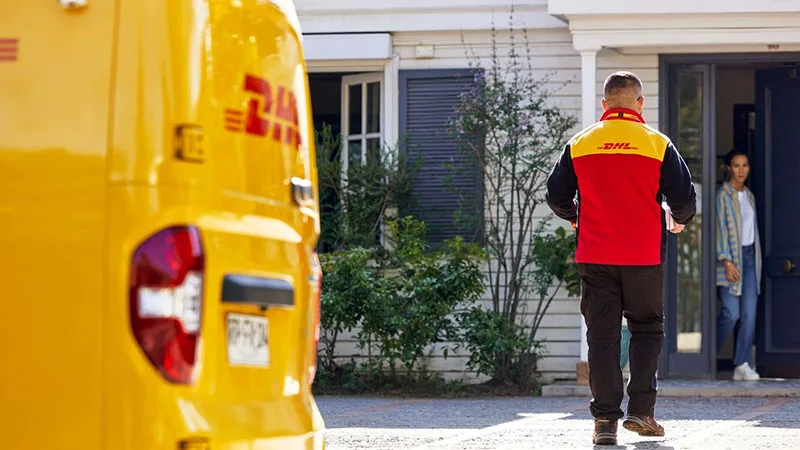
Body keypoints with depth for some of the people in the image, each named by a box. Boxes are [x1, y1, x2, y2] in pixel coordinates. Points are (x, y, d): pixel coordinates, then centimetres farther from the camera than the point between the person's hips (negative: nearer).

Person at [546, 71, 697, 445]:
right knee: (647, 329, 13)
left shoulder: (579, 144, 3)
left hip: (595, 258, 1)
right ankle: (641, 411, 5)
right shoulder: (658, 144, -1)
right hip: (644, 256, -1)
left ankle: (605, 419, 1)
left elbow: (557, 196, 6)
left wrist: (575, 217, 27)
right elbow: (684, 197, -2)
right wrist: (679, 219, 20)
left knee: (602, 335, 5)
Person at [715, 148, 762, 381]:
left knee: (750, 314, -3)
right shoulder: (722, 195, -6)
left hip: (750, 256, 6)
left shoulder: (748, 195, 15)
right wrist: (726, 261, -17)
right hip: (730, 257, -6)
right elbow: (720, 229, -11)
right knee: (731, 313, -13)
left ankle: (742, 364, -1)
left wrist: (756, 256, 13)